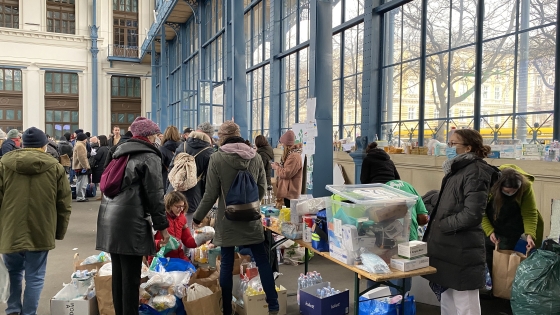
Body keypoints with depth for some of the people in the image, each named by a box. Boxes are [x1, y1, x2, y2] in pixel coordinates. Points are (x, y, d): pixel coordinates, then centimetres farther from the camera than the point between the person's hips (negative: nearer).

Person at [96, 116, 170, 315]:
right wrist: (162, 225, -5)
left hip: (110, 217, 8)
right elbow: (154, 194, -10)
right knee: (131, 275, -1)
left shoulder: (121, 152, 18)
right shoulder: (149, 157, -5)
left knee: (118, 272, 15)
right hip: (130, 221, -8)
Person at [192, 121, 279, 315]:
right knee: (262, 261, 10)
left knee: (227, 264, 7)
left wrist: (198, 217, 4)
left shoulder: (217, 158, -10)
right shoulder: (255, 157, 1)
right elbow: (262, 189, 8)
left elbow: (210, 194, -9)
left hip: (227, 220, -3)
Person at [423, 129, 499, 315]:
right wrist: (433, 220, 7)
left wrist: (440, 225, -13)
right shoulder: (458, 169, 15)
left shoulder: (475, 171, -14)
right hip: (449, 248, 10)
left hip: (461, 251, -10)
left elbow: (472, 214, -23)